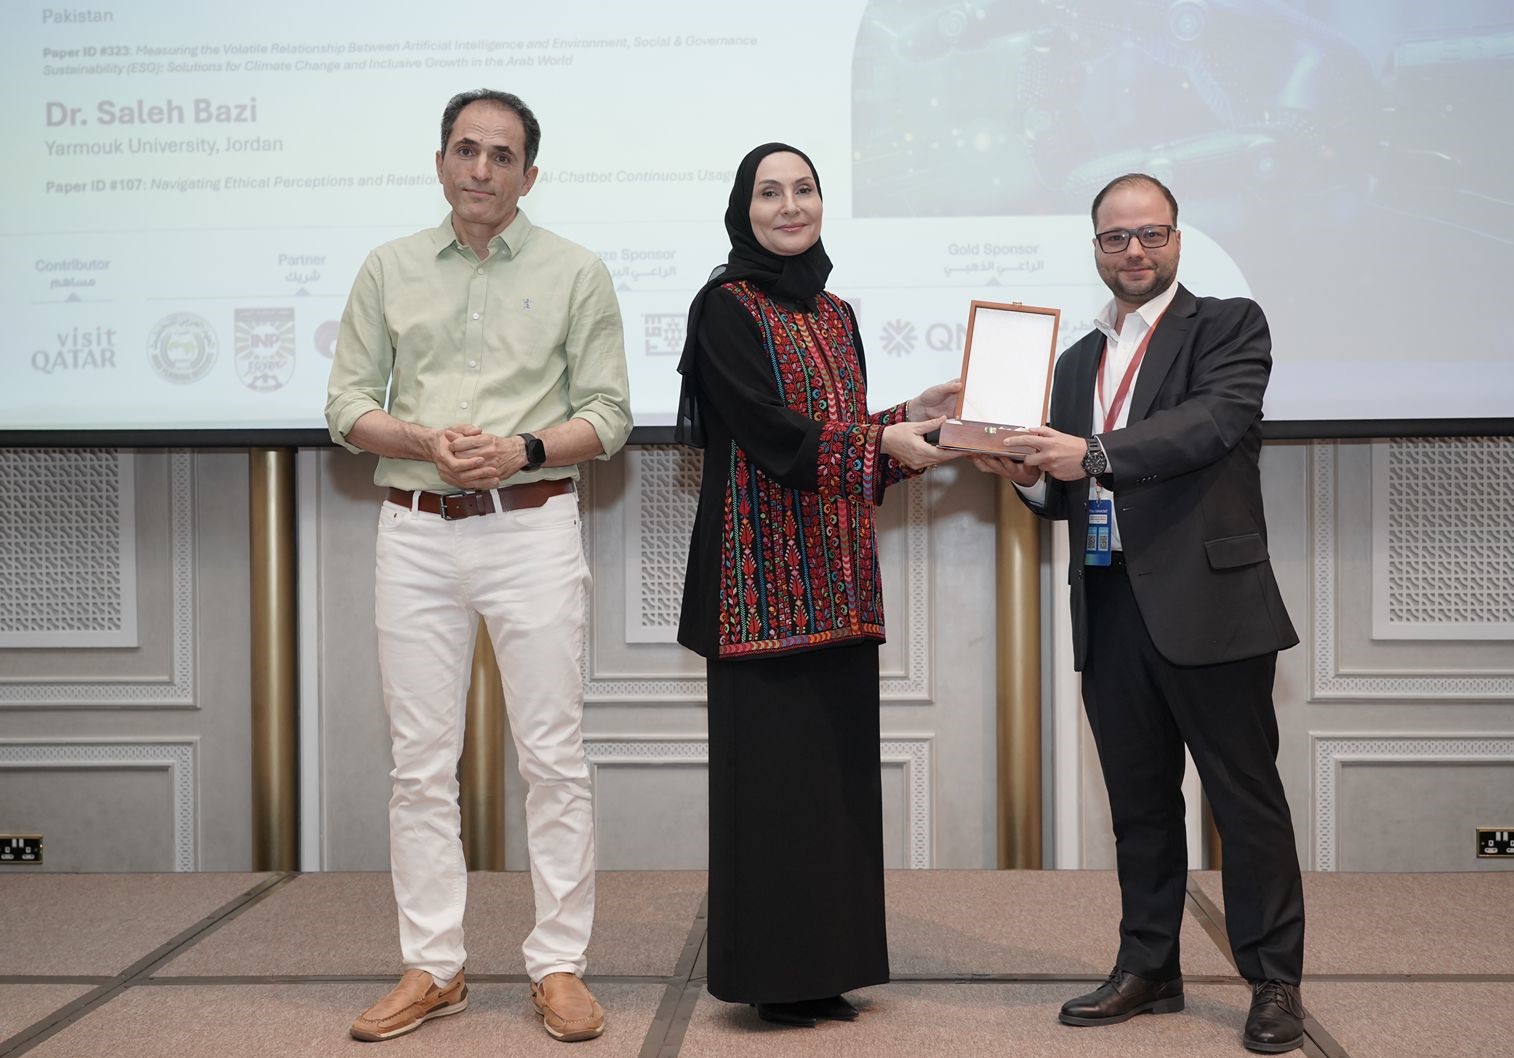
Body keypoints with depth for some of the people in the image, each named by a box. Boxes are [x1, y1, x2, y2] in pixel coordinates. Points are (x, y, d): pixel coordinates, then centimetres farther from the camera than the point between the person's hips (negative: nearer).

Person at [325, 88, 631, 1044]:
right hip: (417, 532, 2)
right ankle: (433, 968, 14)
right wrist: (430, 442, -10)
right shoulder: (391, 269, 11)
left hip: (532, 526, -2)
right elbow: (348, 403, 8)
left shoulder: (574, 272, 5)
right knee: (422, 762, 5)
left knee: (554, 758, -1)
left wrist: (521, 449, -14)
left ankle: (559, 965, 8)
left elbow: (608, 415, 3)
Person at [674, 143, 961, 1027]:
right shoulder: (726, 308, -5)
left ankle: (825, 966, 15)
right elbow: (764, 427, -17)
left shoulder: (836, 314, 16)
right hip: (764, 569, -7)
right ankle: (772, 974, 4)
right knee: (769, 763, -5)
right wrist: (882, 442, -23)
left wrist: (915, 416, 4)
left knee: (839, 761, 7)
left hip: (838, 578, 7)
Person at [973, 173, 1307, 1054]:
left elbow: (1217, 419, -19)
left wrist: (1094, 455, -26)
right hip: (1111, 608, 6)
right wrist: (1032, 477, -4)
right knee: (1139, 799, 13)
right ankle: (1149, 969, 24)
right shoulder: (1079, 361, 18)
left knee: (1246, 796, 1)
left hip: (1208, 603, -6)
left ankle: (1275, 981, 11)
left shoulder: (1228, 326, 0)